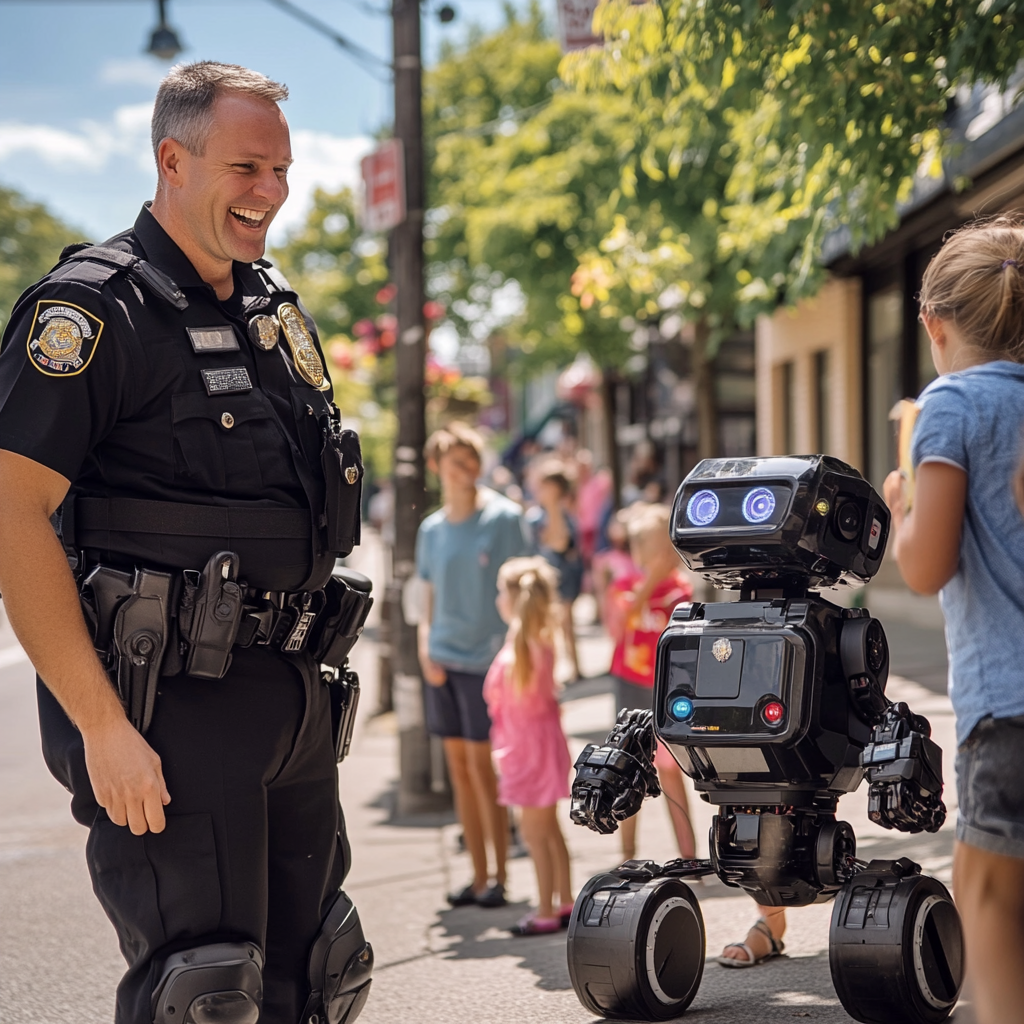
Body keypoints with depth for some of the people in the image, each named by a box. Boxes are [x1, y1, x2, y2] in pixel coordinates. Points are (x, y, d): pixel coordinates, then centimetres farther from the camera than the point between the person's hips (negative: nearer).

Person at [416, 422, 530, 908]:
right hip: (442, 661, 5)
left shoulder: (505, 517, -5)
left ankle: (499, 876, 6)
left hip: (486, 660, -5)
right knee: (458, 768, 8)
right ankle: (479, 875, 16)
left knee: (482, 766, -5)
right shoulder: (430, 530, 10)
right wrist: (425, 648, 0)